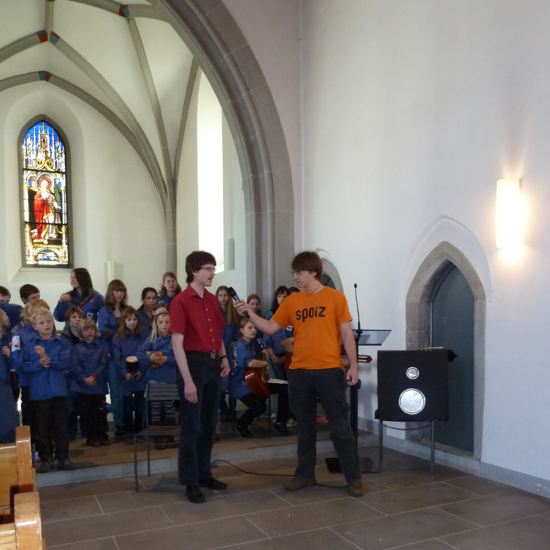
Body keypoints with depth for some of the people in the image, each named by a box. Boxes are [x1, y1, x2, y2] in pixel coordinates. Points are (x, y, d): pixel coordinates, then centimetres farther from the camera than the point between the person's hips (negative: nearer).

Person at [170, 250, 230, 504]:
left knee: (209, 425, 15)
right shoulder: (181, 301, -12)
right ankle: (190, 482, 13)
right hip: (193, 364, -7)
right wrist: (187, 380, -21)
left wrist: (223, 357, 5)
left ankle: (204, 474, 27)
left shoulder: (213, 301, 11)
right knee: (192, 427, 1)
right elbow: (177, 344, -16)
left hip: (213, 364, 7)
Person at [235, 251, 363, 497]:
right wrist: (250, 313, -7)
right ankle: (305, 473, 25)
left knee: (340, 426, 2)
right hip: (299, 371, 4)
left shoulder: (336, 297, -1)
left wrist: (353, 365, -5)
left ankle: (353, 477, 12)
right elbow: (271, 328, 7)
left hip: (329, 370, -3)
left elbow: (346, 333, -1)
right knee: (305, 426, 13)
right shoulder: (291, 301, 8)